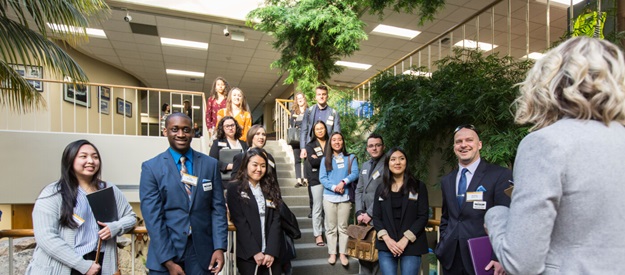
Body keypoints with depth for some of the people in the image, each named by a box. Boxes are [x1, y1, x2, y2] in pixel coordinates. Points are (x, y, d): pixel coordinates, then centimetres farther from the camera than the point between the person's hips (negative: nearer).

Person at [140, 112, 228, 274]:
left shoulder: (210, 164, 0)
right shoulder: (151, 167, -5)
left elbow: (218, 208, 0)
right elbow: (152, 217, -9)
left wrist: (219, 247, -8)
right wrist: (168, 261, -13)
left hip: (202, 253, 2)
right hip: (164, 256, -2)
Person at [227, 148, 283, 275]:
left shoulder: (271, 188, 7)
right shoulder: (234, 188, -3)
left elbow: (276, 220, 0)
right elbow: (240, 223, -8)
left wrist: (271, 251, -10)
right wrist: (255, 252, -14)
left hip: (271, 253, 3)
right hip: (247, 254, -3)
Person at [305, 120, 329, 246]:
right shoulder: (310, 145, 6)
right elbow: (313, 161, -10)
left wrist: (319, 159, -9)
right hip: (316, 179, -2)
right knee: (317, 208, 1)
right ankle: (318, 235, 11)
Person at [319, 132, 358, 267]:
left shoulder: (351, 158, 6)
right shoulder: (325, 159, 6)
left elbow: (355, 173, -7)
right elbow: (322, 178, -2)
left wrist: (343, 182, -23)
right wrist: (334, 187, -18)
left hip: (345, 197, 0)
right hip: (329, 197, 1)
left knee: (343, 227, 6)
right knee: (331, 227, 6)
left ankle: (342, 253, 15)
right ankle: (332, 253, 15)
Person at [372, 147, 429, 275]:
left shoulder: (418, 186, 2)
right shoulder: (381, 189, 7)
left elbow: (423, 217, -3)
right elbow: (376, 217, 5)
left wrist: (405, 240, -12)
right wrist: (387, 239, -10)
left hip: (411, 245, -1)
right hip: (386, 245, 2)